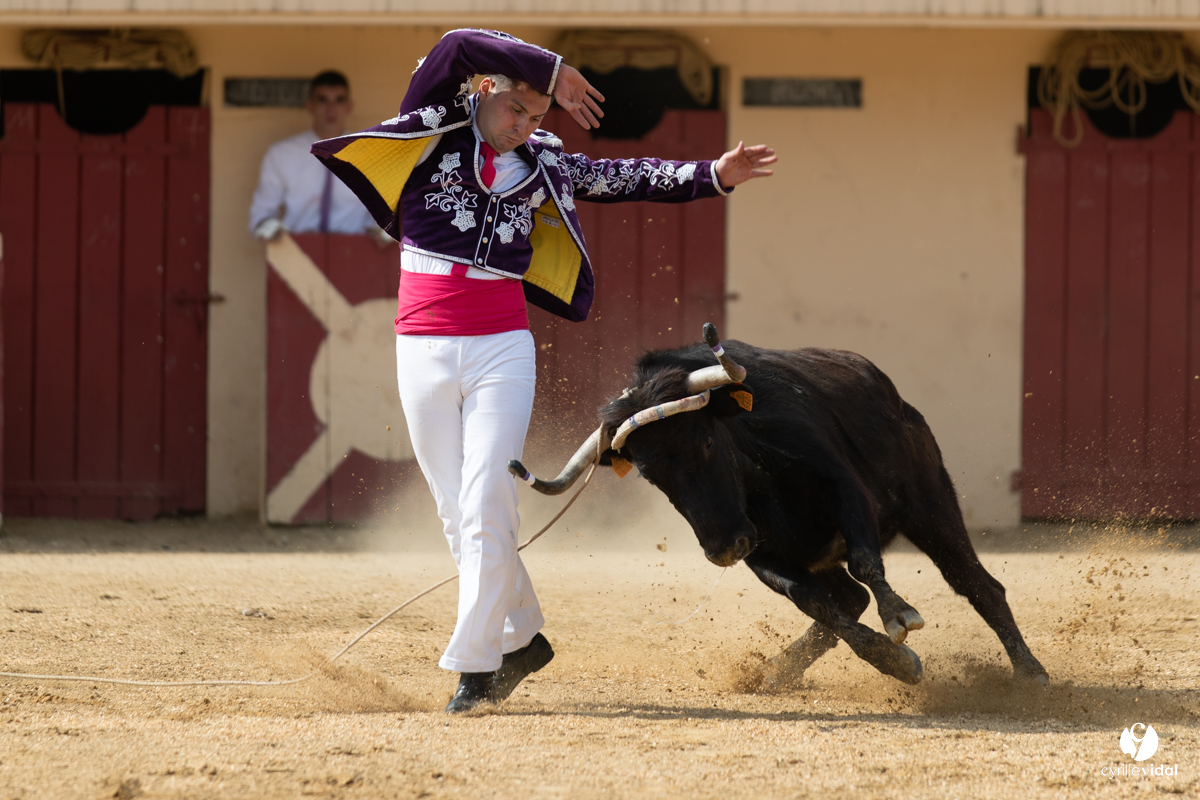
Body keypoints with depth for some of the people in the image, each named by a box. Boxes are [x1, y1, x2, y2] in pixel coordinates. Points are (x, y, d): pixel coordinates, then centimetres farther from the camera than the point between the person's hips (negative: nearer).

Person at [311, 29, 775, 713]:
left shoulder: (540, 164, 7)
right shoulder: (434, 130, 0)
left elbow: (626, 179, 11)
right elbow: (456, 47, -14)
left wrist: (712, 177, 2)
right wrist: (550, 68, -10)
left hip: (502, 349, 0)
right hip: (424, 345, 0)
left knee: (486, 508, -10)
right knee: (457, 512, 5)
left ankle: (477, 662, -6)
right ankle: (522, 639, 21)